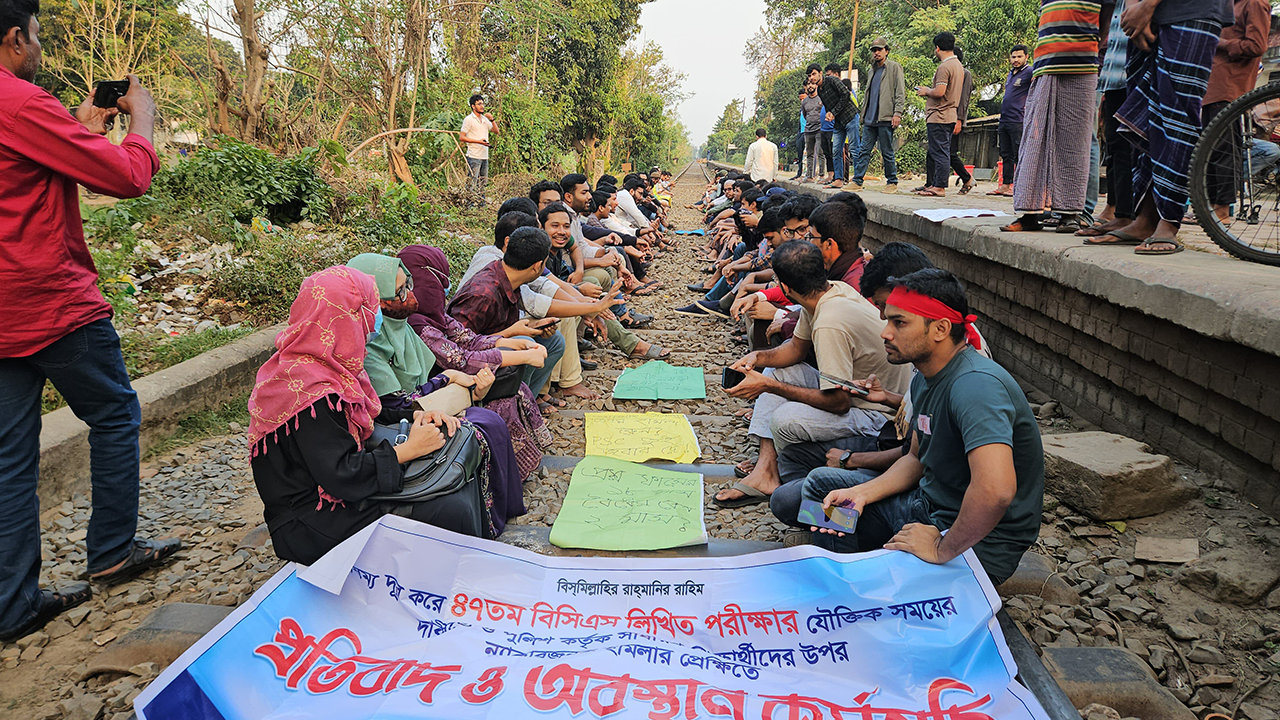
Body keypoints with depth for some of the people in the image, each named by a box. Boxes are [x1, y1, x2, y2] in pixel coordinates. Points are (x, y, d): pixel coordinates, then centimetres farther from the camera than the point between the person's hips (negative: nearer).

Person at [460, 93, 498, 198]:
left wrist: (492, 120, 2)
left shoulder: (485, 119, 15)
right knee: (472, 184, -9)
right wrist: (478, 141, -16)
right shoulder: (468, 119, -5)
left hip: (485, 156, 7)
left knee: (483, 183, 11)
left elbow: (496, 131, 17)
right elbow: (461, 137, -10)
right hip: (474, 157, -7)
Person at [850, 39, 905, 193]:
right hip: (870, 119, 6)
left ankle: (892, 183, 6)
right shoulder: (873, 70, 21)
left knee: (887, 152, -2)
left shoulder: (894, 67, 1)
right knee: (863, 151, 1)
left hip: (885, 119, -6)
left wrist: (897, 113, -15)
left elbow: (900, 93, -5)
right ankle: (857, 182, 2)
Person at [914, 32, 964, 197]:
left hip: (939, 116, -10)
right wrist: (929, 91, 20)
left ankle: (939, 187, -7)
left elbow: (939, 92, -23)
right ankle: (934, 184, 15)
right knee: (943, 153, 11)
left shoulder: (944, 66, -14)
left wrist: (926, 91, -4)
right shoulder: (958, 65, 17)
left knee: (940, 153, -8)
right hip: (950, 116, 10)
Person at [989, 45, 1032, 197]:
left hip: (1018, 121, -8)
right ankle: (1005, 186, 13)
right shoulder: (1011, 73, 20)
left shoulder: (1029, 72, -6)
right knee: (1006, 155, 10)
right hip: (1004, 120, 8)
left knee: (1019, 156, -6)